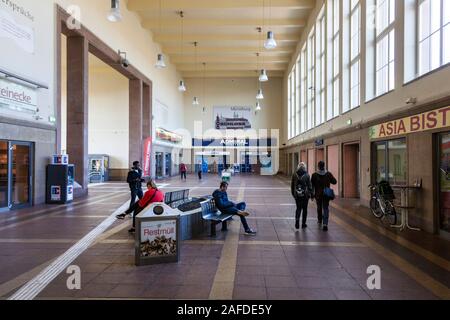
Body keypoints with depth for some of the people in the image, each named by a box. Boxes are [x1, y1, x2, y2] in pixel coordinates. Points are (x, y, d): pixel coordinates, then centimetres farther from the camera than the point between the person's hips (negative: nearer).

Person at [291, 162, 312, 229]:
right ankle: (303, 224, 17)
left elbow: (292, 185, 6)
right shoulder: (307, 175, -7)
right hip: (305, 195, -2)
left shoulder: (294, 175, 1)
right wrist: (310, 194, 1)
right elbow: (309, 185, -6)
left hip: (297, 195, 2)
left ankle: (297, 221, -8)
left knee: (298, 208, 11)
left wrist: (293, 193, 15)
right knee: (304, 209, 11)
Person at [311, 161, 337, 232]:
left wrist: (312, 194, 2)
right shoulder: (328, 174, -6)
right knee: (326, 209, 1)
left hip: (318, 195, 1)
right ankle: (325, 224, -11)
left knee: (319, 208, 21)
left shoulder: (314, 175, -8)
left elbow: (312, 185, -6)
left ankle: (319, 220, 39)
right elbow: (334, 182, 2)